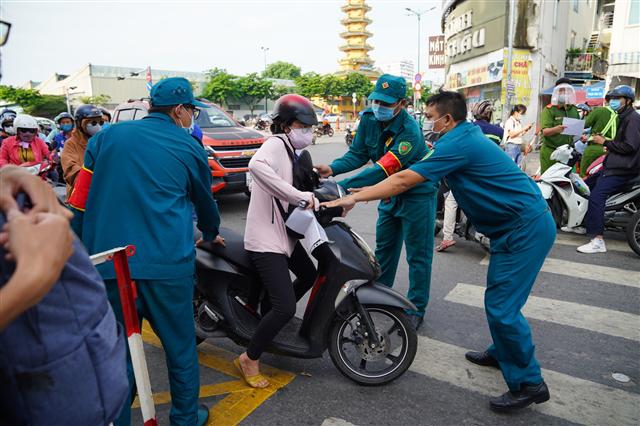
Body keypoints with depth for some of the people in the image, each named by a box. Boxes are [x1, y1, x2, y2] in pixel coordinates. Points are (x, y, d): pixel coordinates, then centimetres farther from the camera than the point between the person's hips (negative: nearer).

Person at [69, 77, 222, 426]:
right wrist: (211, 234, 37)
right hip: (166, 263, -2)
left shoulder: (107, 136, 11)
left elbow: (80, 203, 7)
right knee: (180, 345, 13)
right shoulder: (189, 148, 5)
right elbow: (205, 202, 18)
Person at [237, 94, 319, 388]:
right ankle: (249, 359, 8)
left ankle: (274, 314, 44)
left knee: (310, 275, 25)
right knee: (286, 307, -13)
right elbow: (256, 165, -39)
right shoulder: (275, 143, -16)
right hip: (266, 240, -10)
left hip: (284, 233, 10)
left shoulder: (290, 150, 16)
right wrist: (301, 197, -37)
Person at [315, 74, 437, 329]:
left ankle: (416, 309, 14)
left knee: (418, 255, 1)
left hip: (417, 195, -7)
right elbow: (358, 154, -7)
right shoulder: (369, 119, -8)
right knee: (384, 247, 18)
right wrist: (333, 169, -26)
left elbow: (383, 169, -37)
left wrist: (343, 186, -43)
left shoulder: (410, 132, -30)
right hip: (390, 193, 7)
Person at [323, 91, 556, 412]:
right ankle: (502, 353, 38)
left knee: (502, 306, -6)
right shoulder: (466, 136, 12)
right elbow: (413, 175, 15)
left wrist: (353, 198, -19)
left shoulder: (459, 143, -20)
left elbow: (404, 181, -23)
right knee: (498, 298, 20)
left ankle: (529, 383, 9)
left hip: (525, 228, -10)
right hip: (518, 225, 10)